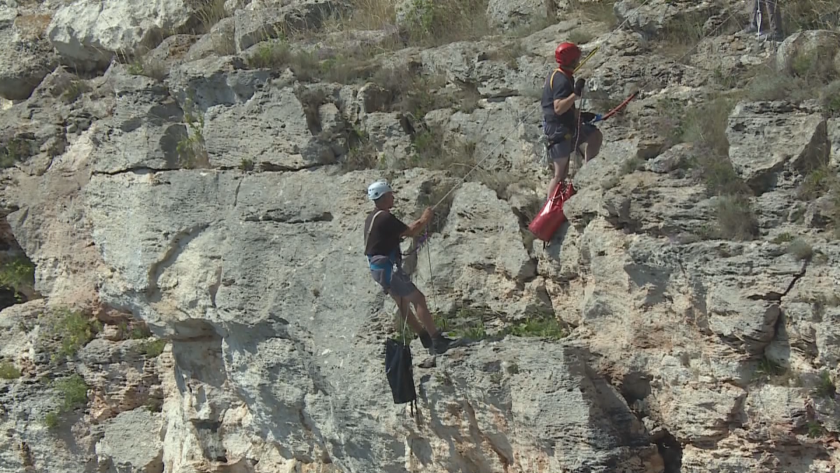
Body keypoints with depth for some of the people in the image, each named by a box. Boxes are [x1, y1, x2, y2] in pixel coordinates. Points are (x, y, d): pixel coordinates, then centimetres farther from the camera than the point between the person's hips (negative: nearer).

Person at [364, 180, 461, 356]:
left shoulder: (372, 218, 13)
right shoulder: (385, 217, -19)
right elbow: (410, 232, -14)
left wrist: (418, 223, 17)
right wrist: (424, 220, 3)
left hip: (378, 268, 10)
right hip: (388, 268, -10)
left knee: (403, 302, 16)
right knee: (418, 299, -8)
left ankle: (426, 338, 24)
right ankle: (437, 341, -11)